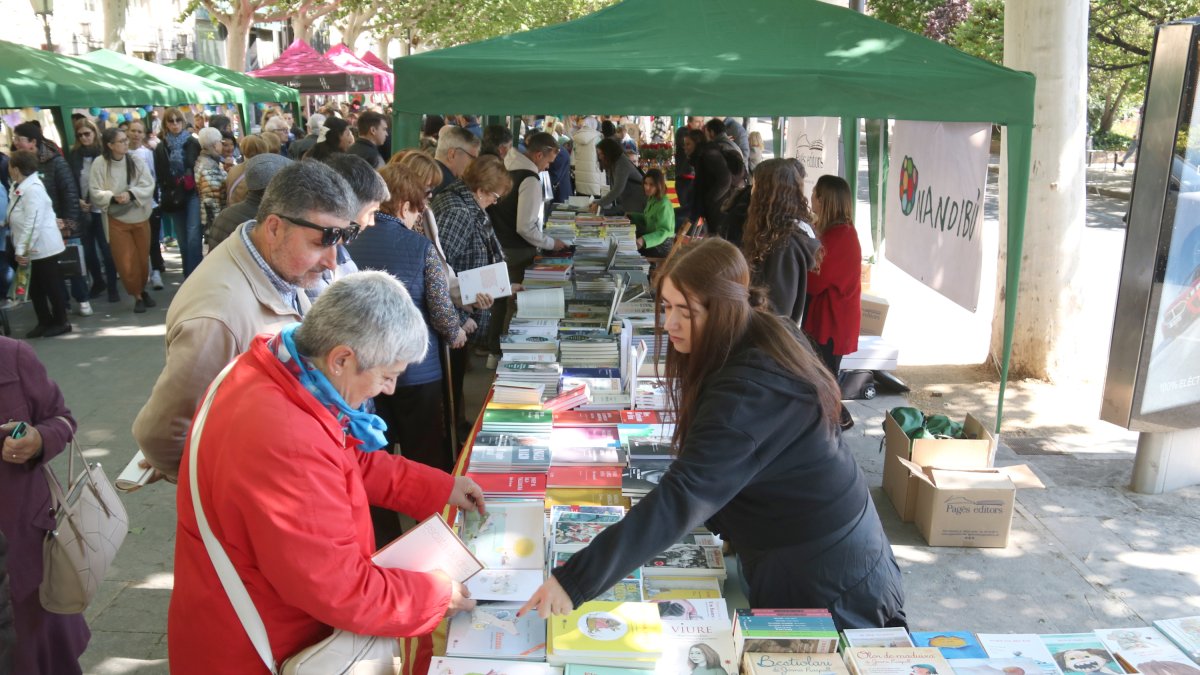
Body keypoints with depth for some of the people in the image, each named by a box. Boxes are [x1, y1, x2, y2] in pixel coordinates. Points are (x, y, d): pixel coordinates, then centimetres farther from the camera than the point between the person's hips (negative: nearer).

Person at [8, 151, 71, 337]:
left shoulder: (33, 189, -20)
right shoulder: (21, 187, 8)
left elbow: (33, 223, -25)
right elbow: (21, 220, 13)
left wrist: (22, 249, -23)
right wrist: (20, 248, 9)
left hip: (43, 246, -9)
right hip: (32, 248, 9)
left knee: (51, 285, 3)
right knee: (35, 287, 14)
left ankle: (61, 322, 15)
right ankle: (45, 322, 24)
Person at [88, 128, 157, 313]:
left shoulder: (136, 161, -7)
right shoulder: (100, 163, -11)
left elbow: (148, 186, -10)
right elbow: (94, 192, -9)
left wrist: (131, 194, -25)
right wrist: (113, 198, -25)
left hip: (140, 217, 2)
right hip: (117, 219, -2)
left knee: (143, 257, 13)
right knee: (126, 261, -1)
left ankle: (143, 290, 35)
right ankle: (137, 296, 15)